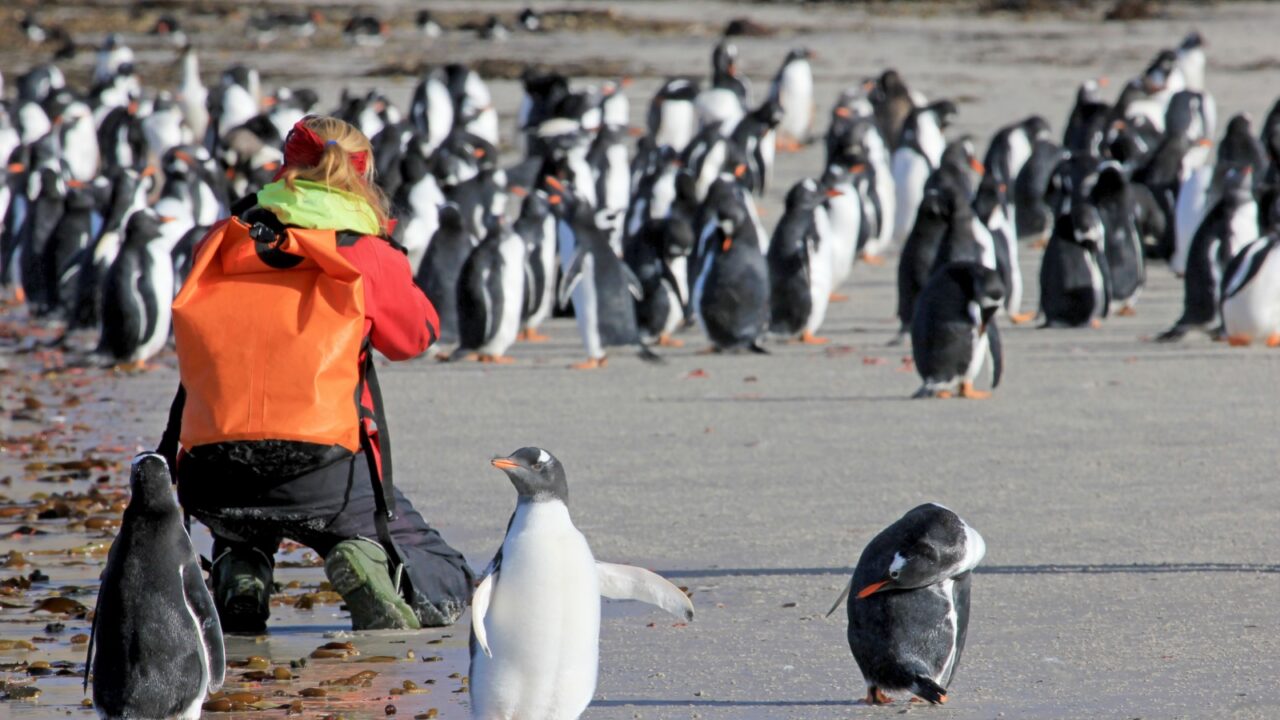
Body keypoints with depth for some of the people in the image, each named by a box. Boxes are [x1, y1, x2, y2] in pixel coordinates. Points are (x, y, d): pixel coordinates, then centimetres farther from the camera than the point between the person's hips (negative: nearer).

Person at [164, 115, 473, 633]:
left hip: (213, 480, 4)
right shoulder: (364, 255, 5)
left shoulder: (220, 246, 13)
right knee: (447, 587, 12)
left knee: (240, 529, 42)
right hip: (321, 469, -3)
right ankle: (370, 564, -20)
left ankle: (238, 571, 7)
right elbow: (418, 334, 22)